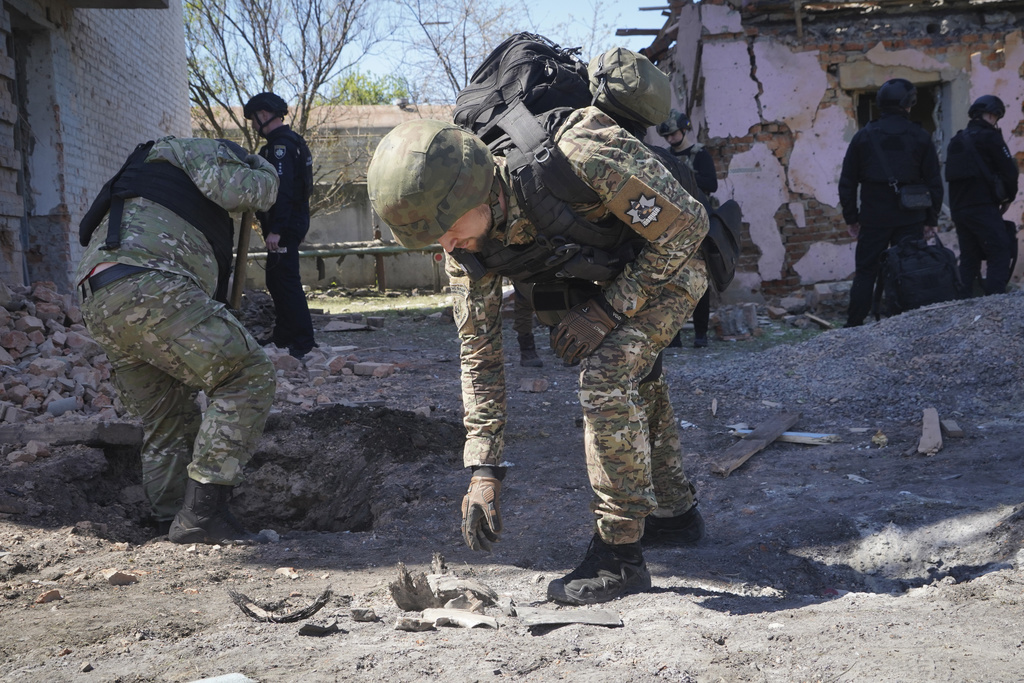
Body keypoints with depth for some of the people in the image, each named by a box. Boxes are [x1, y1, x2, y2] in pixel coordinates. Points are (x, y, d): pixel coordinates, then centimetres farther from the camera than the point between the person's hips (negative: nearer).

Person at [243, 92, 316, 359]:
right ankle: (282, 337, 24)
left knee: (286, 280, -11)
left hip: (285, 226, -11)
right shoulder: (290, 140, 18)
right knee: (276, 281, 17)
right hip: (292, 223, 11)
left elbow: (283, 189, -25)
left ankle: (303, 342, -11)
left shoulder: (281, 144, -15)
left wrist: (275, 230, -28)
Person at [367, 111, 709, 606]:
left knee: (606, 374, -23)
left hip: (672, 263, -8)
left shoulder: (578, 157, -41)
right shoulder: (466, 236, -19)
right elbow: (479, 351, -11)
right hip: (609, 269, 8)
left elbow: (686, 224, -29)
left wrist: (607, 311, -27)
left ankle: (619, 555, -13)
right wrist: (482, 469, -14)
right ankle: (674, 513, 41)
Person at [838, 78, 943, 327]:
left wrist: (850, 217, 10)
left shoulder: (864, 136, 2)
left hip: (874, 218, 0)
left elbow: (847, 182, 3)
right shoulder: (920, 137, 1)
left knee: (865, 273, 6)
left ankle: (854, 328, 5)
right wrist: (931, 218, 10)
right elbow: (934, 182, 3)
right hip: (910, 220, 0)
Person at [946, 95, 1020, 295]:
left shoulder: (956, 141, 18)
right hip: (983, 207, -8)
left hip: (958, 209, 8)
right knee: (1000, 255, -7)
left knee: (969, 257, 12)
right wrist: (1009, 197, 7)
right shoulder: (989, 137, -5)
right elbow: (1009, 170, -8)